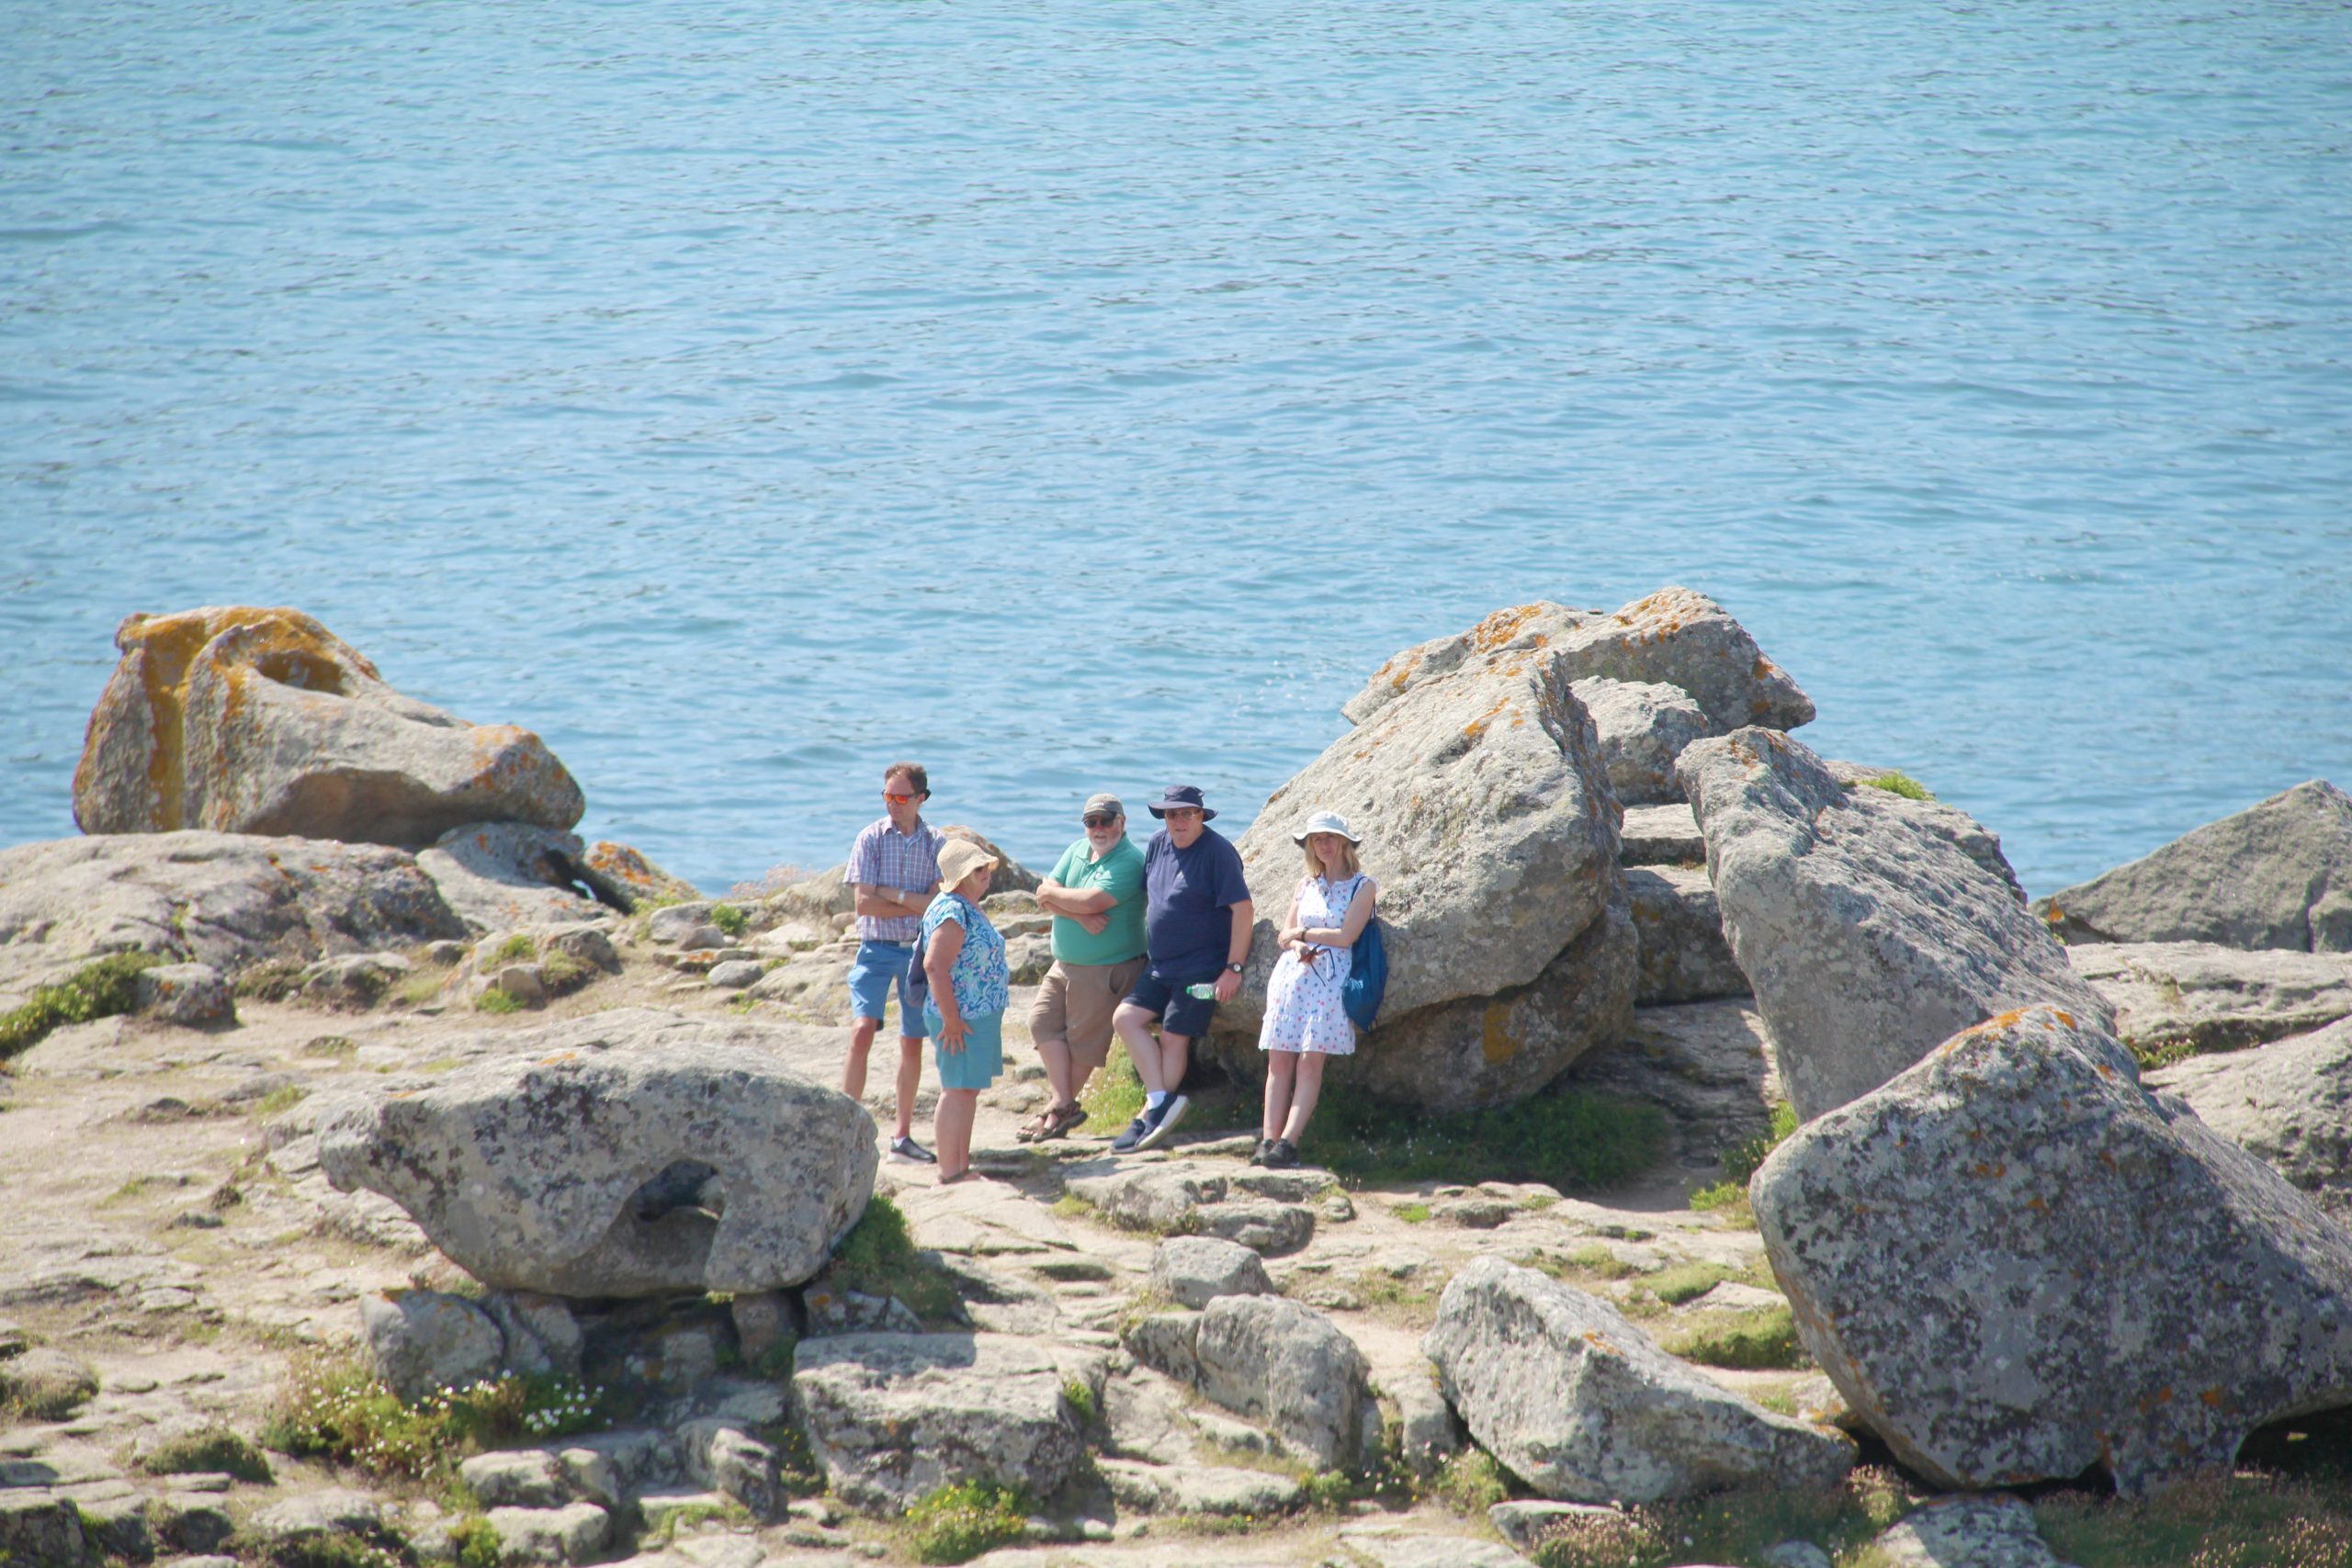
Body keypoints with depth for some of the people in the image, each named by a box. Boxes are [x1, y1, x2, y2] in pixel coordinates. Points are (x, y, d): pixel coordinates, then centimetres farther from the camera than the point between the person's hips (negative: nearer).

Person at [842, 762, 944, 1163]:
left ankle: (903, 1136, 16)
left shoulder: (937, 843, 3)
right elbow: (864, 904, -9)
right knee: (863, 1029, -19)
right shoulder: (871, 840, -1)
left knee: (913, 1044, 7)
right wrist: (917, 906, -9)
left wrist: (892, 894, -12)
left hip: (919, 950, 2)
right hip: (877, 948, -2)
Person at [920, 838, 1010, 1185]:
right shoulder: (953, 911, -19)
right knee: (958, 1091, -8)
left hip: (979, 1017, 11)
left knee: (968, 1092, 13)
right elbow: (935, 966, -26)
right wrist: (951, 1020, -25)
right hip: (963, 1021, -11)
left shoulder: (969, 909, 15)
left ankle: (962, 1168, 18)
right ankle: (949, 1173, -7)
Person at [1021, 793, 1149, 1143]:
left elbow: (1092, 901, -26)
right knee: (1043, 1021, 1)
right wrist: (1079, 914, -19)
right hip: (1065, 965, 8)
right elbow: (1045, 896, -1)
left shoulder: (1129, 862, -15)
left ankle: (1058, 1111, 11)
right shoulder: (1077, 852, 9)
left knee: (1083, 1040, 0)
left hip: (1107, 969, -8)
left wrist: (1054, 894, -10)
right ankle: (1064, 1104, 2)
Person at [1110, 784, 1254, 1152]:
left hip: (1201, 967, -8)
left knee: (1174, 1038, -5)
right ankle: (1160, 1099, -9)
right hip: (1160, 966, 8)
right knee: (1126, 1018, -5)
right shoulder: (1159, 845, 7)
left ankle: (1151, 1118, -1)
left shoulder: (1217, 852, -14)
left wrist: (1233, 969, -20)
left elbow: (1243, 908, -17)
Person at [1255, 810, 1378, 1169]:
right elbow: (1285, 935, 16)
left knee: (1311, 1061, -14)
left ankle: (1288, 1142, -20)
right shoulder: (1306, 885, 18)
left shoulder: (1362, 886, 3)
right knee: (1279, 1059, -5)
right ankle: (1268, 1140, -8)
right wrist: (1297, 947, -7)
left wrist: (1303, 932, 3)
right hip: (1292, 973, 5)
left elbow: (1345, 935, -7)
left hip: (1331, 977, -4)